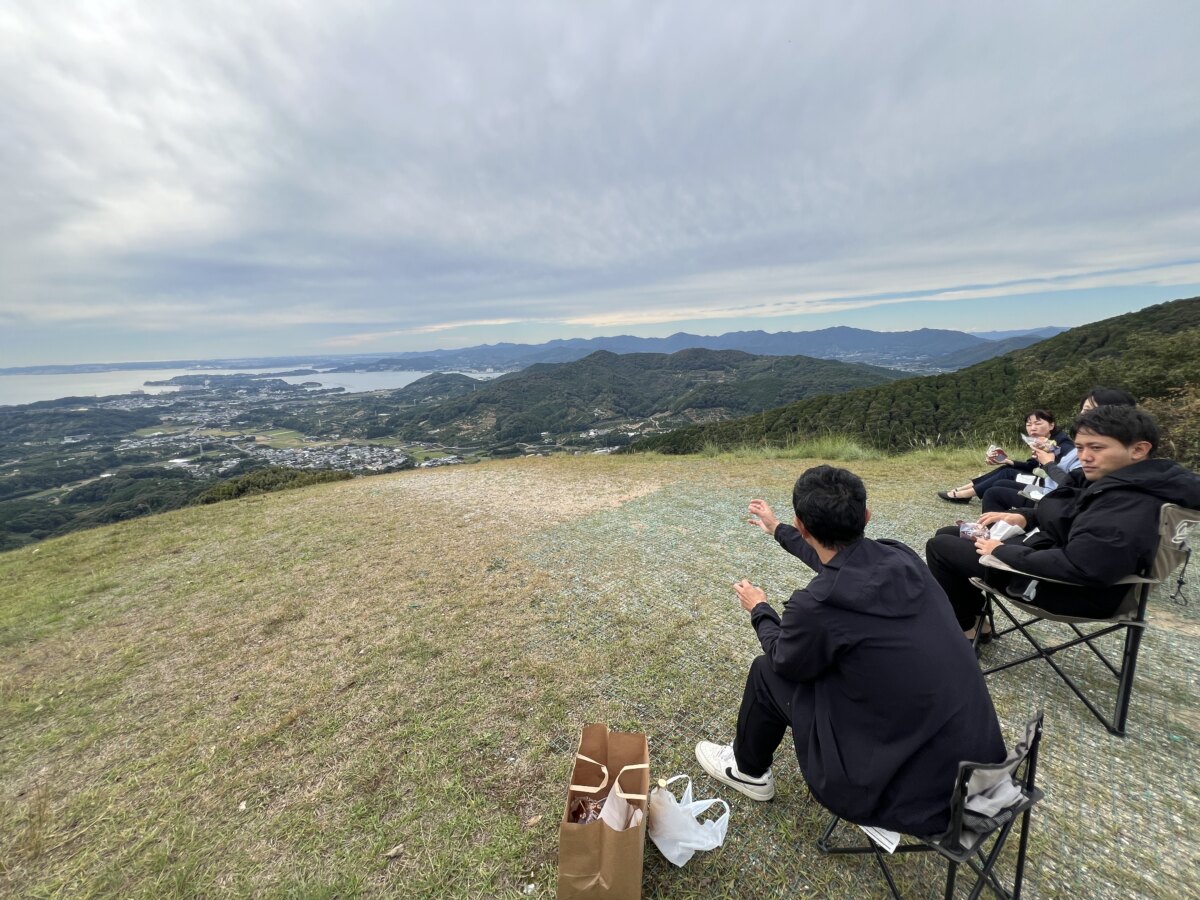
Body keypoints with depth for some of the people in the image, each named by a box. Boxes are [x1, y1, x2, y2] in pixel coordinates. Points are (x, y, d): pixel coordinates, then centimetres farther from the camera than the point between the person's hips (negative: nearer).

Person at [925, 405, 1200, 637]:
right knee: (947, 534, 13)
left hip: (1071, 587, -10)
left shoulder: (1131, 507, -27)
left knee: (940, 546, -8)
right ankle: (974, 618, 18)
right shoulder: (1113, 479, 5)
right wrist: (1023, 517, 1)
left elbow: (1079, 567, -37)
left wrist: (1003, 552, -25)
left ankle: (964, 630, 8)